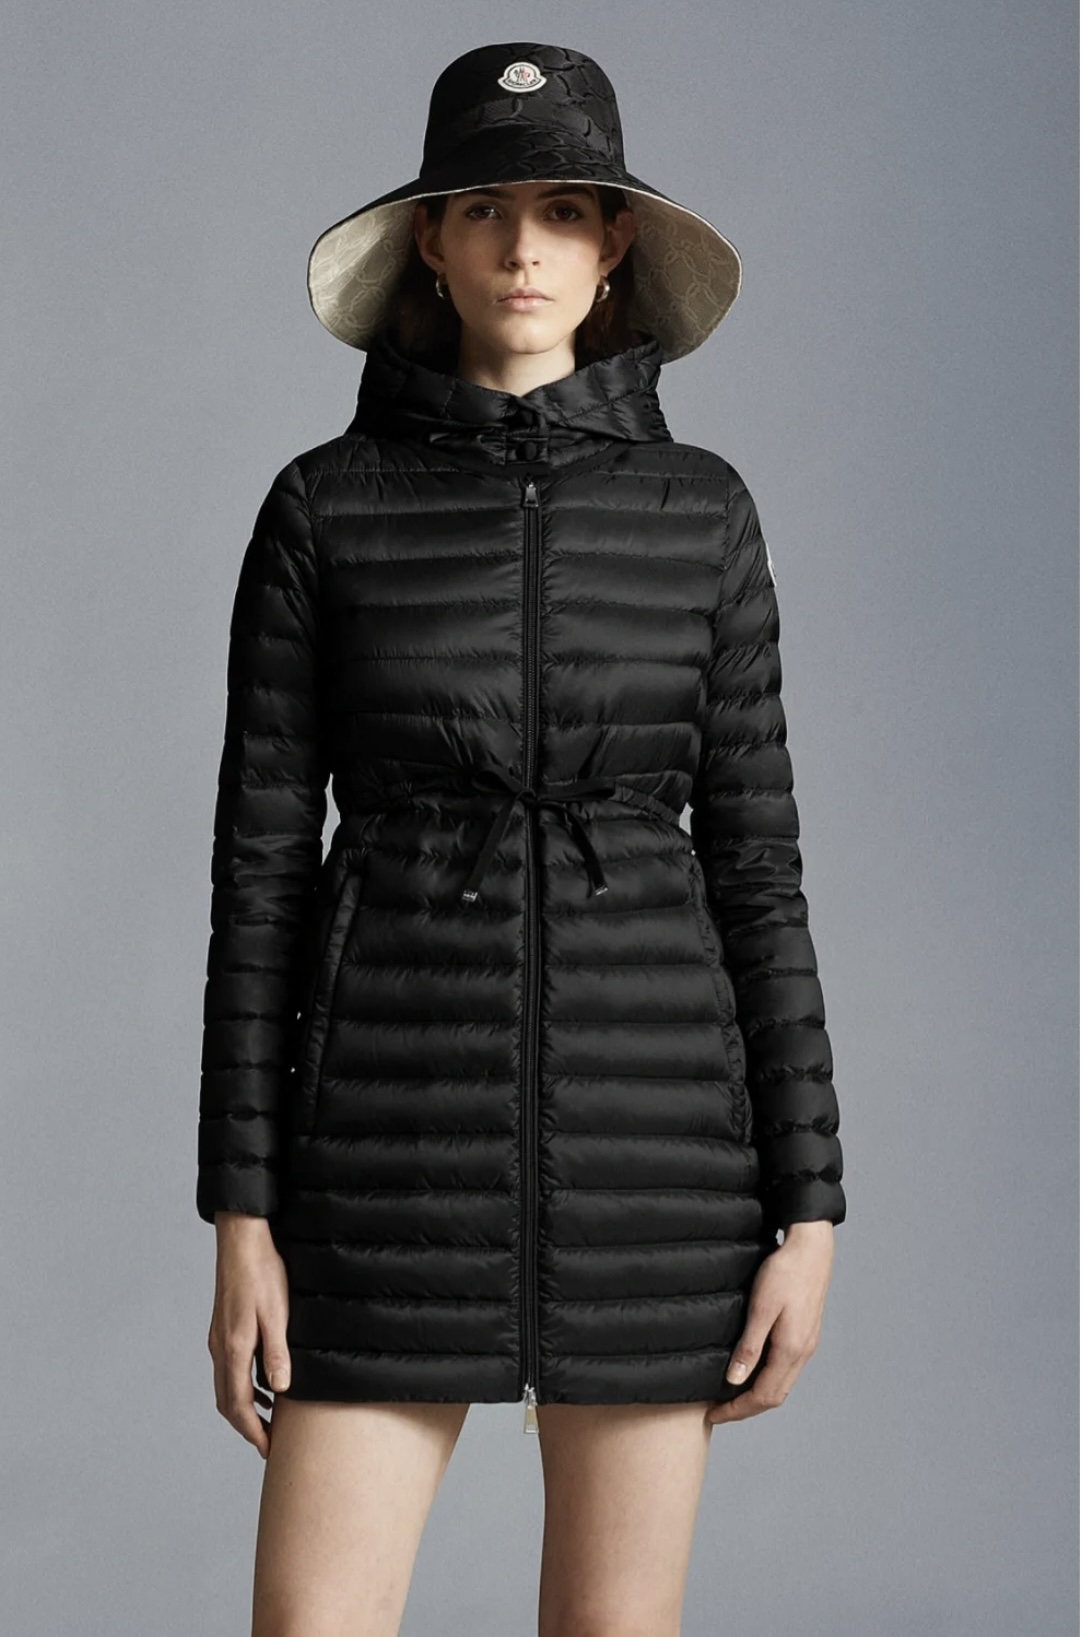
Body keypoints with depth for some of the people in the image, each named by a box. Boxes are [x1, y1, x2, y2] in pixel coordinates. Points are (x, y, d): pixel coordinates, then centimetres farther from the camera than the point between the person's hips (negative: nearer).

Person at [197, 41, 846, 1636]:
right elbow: (261, 856, 1)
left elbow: (754, 859, 5)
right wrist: (243, 1218, -4)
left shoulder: (699, 511, 5)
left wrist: (808, 1209, 0)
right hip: (403, 1122, -1)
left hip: (645, 1114, 1)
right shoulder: (325, 505, 2)